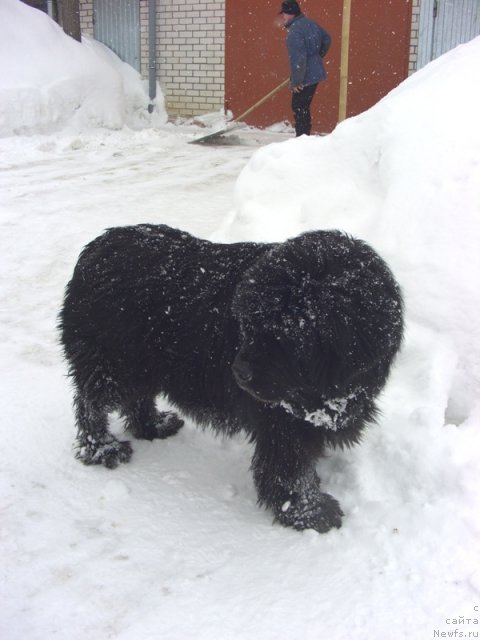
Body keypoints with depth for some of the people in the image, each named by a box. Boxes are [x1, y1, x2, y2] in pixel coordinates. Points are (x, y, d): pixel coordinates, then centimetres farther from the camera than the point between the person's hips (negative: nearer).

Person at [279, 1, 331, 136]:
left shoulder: (294, 31, -19)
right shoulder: (310, 24, 10)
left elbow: (298, 58, -24)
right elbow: (326, 39, 24)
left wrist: (296, 81, -20)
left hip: (305, 77, -9)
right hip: (316, 73, 9)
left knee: (299, 108, -4)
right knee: (303, 107, 16)